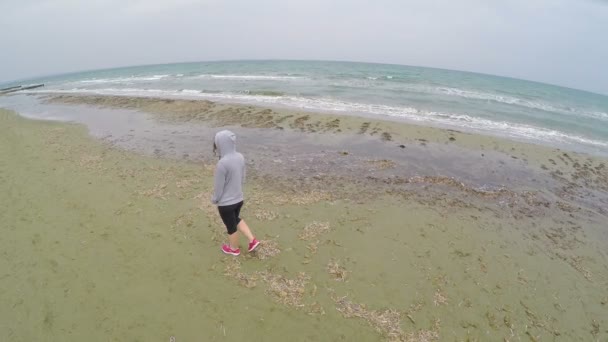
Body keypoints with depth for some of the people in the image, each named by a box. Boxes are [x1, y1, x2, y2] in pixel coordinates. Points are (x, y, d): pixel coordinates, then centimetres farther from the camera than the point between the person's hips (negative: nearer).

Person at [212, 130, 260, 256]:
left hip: (226, 203, -6)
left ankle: (234, 248, 42)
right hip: (239, 199, 6)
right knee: (237, 219, 31)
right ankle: (252, 240, 30)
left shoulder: (222, 163, -29)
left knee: (231, 226, 18)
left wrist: (214, 200, 0)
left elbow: (218, 186, -18)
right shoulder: (240, 157, -8)